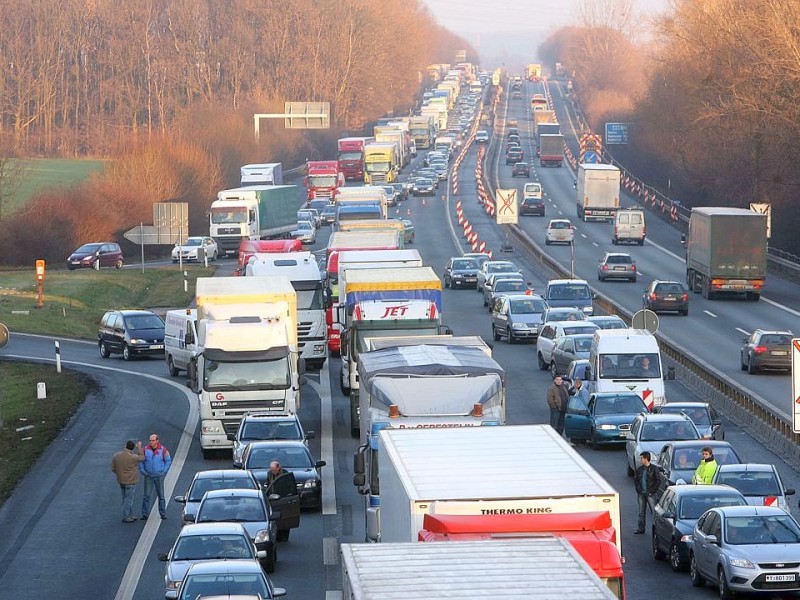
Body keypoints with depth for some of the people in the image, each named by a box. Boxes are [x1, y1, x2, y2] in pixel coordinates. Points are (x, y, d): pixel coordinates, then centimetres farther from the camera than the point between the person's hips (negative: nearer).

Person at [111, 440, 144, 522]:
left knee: (126, 499, 17)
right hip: (130, 481, -6)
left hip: (121, 481, 6)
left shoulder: (116, 456, -3)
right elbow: (141, 458, -1)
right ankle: (125, 517, 5)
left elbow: (113, 468, 3)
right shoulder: (133, 457, -21)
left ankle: (130, 515, 26)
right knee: (128, 499, 2)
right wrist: (139, 447, 9)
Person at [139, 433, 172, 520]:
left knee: (161, 495, 5)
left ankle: (163, 514, 14)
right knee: (146, 496, -1)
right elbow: (141, 461, 8)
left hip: (159, 476, -1)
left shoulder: (163, 450, -5)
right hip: (148, 476, 1)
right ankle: (144, 514, 3)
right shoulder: (146, 450, -2)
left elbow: (168, 461, 5)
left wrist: (164, 471, -2)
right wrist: (142, 470, -2)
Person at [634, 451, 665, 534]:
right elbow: (635, 480, 16)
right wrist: (638, 489, 2)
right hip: (641, 494, 5)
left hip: (650, 494, -5)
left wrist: (652, 491, -10)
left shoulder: (654, 469, -6)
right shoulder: (639, 469, 9)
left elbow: (659, 481, -6)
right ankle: (640, 528, 15)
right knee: (641, 512, 10)